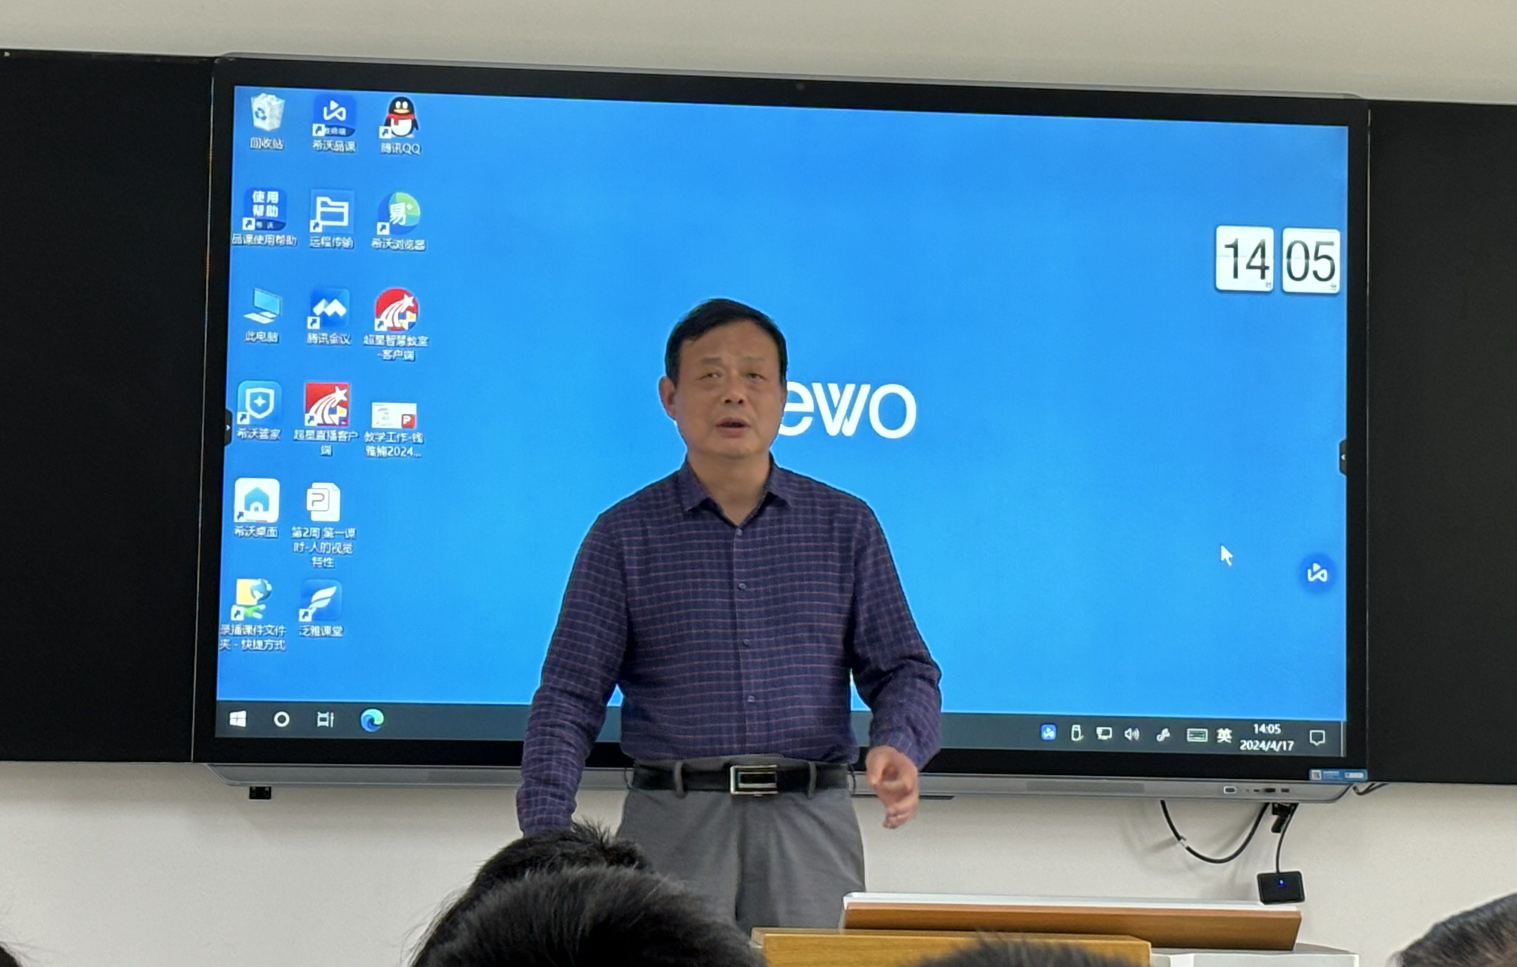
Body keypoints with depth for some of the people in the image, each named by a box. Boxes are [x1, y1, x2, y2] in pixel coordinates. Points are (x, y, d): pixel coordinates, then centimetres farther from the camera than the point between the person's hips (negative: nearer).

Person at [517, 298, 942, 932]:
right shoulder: (624, 535, 7)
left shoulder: (845, 525, 11)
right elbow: (569, 697, 3)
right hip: (672, 825, -1)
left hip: (811, 826, 1)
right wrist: (547, 834, -10)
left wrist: (899, 746, -13)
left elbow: (903, 669, 10)